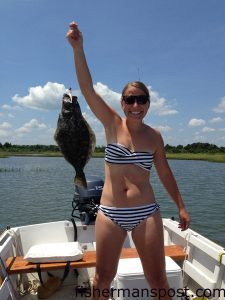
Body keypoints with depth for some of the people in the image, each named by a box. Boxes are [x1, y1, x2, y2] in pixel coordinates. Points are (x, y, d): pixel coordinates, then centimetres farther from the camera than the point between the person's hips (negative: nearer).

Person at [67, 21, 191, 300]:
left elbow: (165, 173, 10)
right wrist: (78, 48, -19)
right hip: (110, 213, 0)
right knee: (103, 277, 12)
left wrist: (181, 206, 11)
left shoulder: (154, 136, 1)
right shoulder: (113, 124, -1)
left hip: (146, 213, 1)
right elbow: (87, 89, -11)